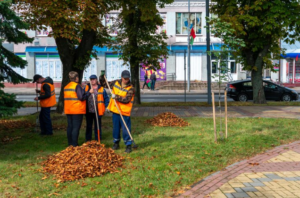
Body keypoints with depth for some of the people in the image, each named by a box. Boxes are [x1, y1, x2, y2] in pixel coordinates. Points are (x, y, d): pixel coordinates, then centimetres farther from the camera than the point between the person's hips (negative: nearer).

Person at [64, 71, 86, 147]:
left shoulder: (66, 87, 12)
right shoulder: (77, 86, -13)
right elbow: (81, 97, -19)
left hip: (68, 110, 8)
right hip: (77, 110, -7)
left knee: (70, 126, 12)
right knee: (76, 127, -4)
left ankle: (70, 143, 17)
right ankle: (74, 145, -3)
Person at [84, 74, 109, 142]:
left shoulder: (101, 89, 2)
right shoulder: (86, 87, 6)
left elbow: (106, 98, 8)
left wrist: (105, 106, -1)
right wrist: (89, 92, -17)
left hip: (97, 111, -1)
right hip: (88, 111, 2)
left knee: (97, 126, 6)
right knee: (88, 126, 11)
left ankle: (98, 140, 16)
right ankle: (88, 140, 20)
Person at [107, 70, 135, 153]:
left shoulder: (130, 88, -12)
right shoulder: (116, 83, 4)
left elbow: (126, 100, -22)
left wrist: (116, 97, -20)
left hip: (124, 112, -5)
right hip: (115, 110, 5)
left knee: (126, 129, -2)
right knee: (115, 128, 15)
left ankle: (128, 145, 8)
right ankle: (116, 143, 30)